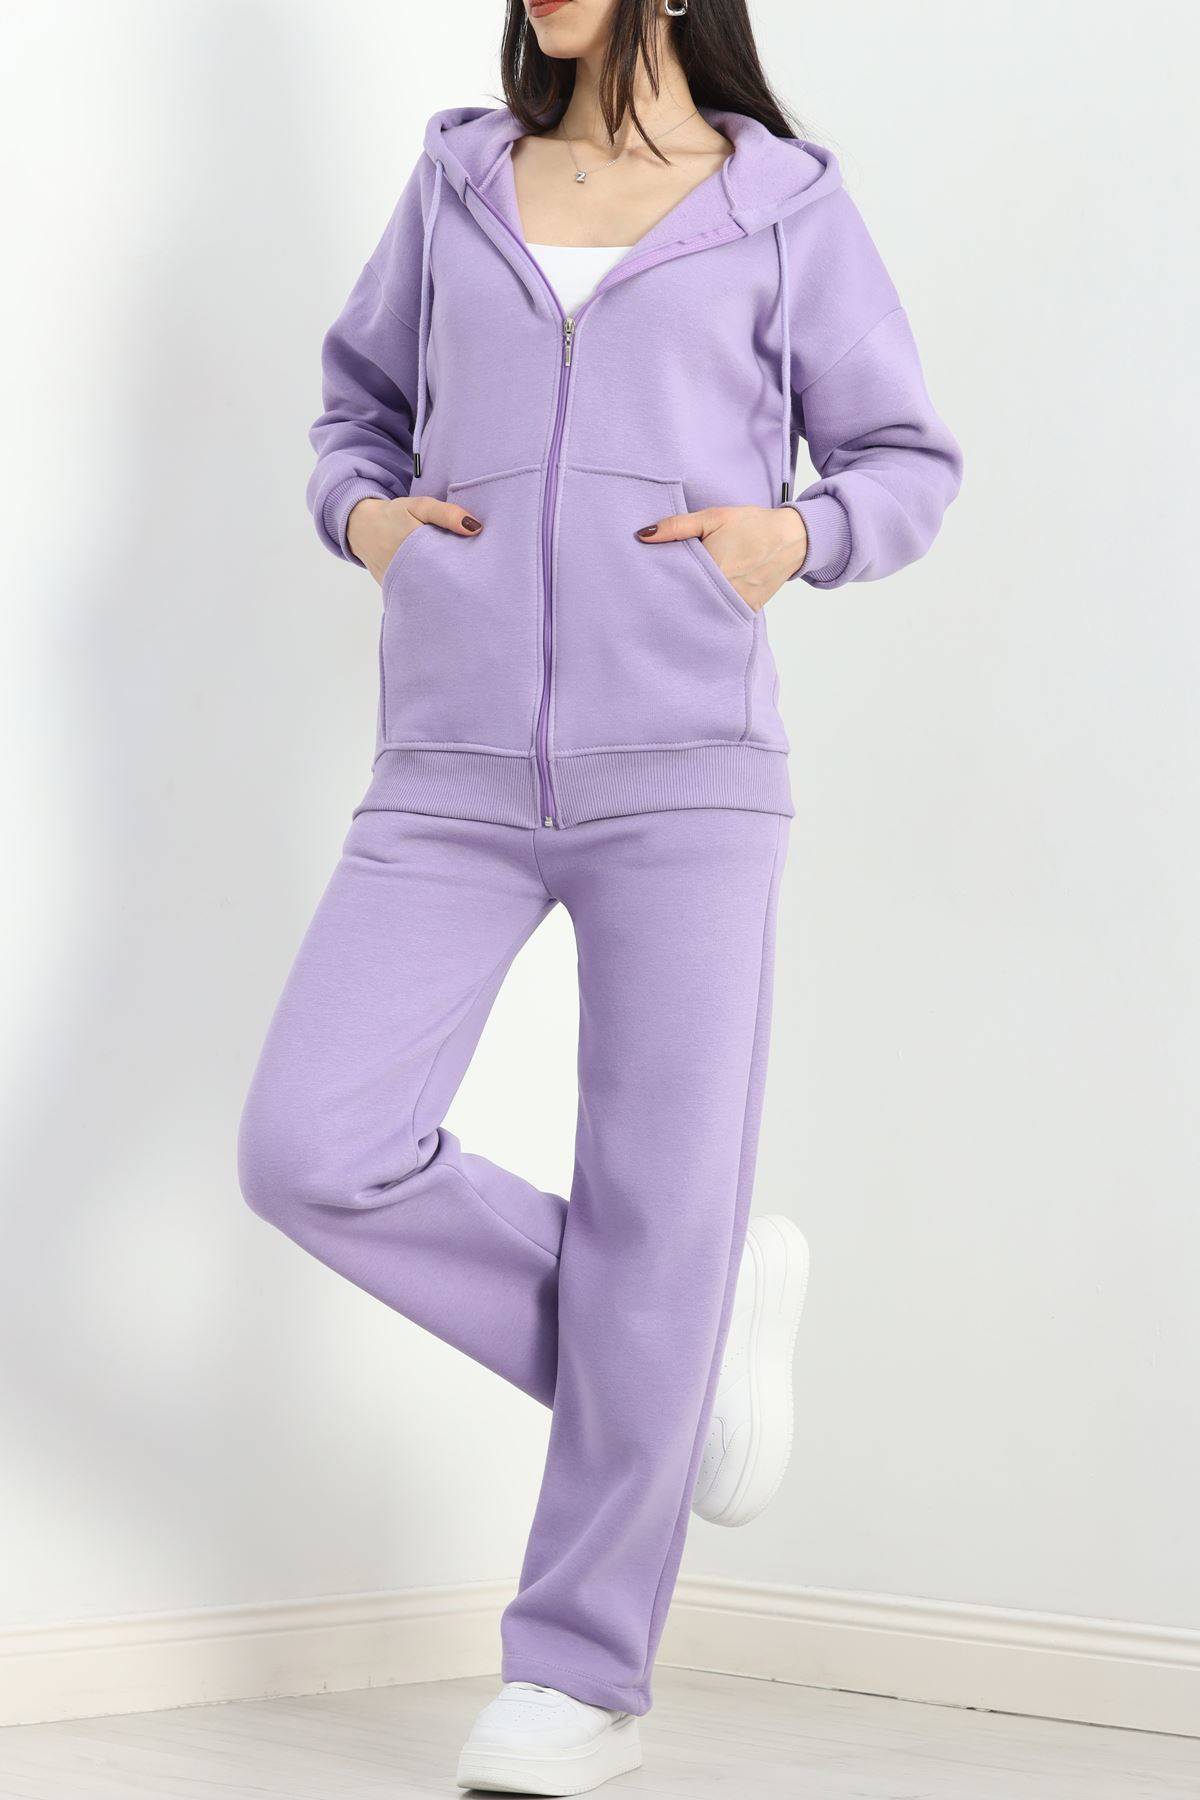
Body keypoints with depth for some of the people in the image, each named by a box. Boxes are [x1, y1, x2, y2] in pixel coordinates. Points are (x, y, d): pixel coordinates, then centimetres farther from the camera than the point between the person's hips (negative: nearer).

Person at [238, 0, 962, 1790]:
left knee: (658, 1210, -5)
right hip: (456, 778, 3)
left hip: (680, 769, -3)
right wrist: (364, 515, 3)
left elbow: (907, 463, 12)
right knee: (313, 1156, -12)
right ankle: (688, 1329, 10)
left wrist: (795, 533, -9)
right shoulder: (459, 182, 14)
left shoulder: (787, 210, 7)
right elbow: (365, 401, 26)